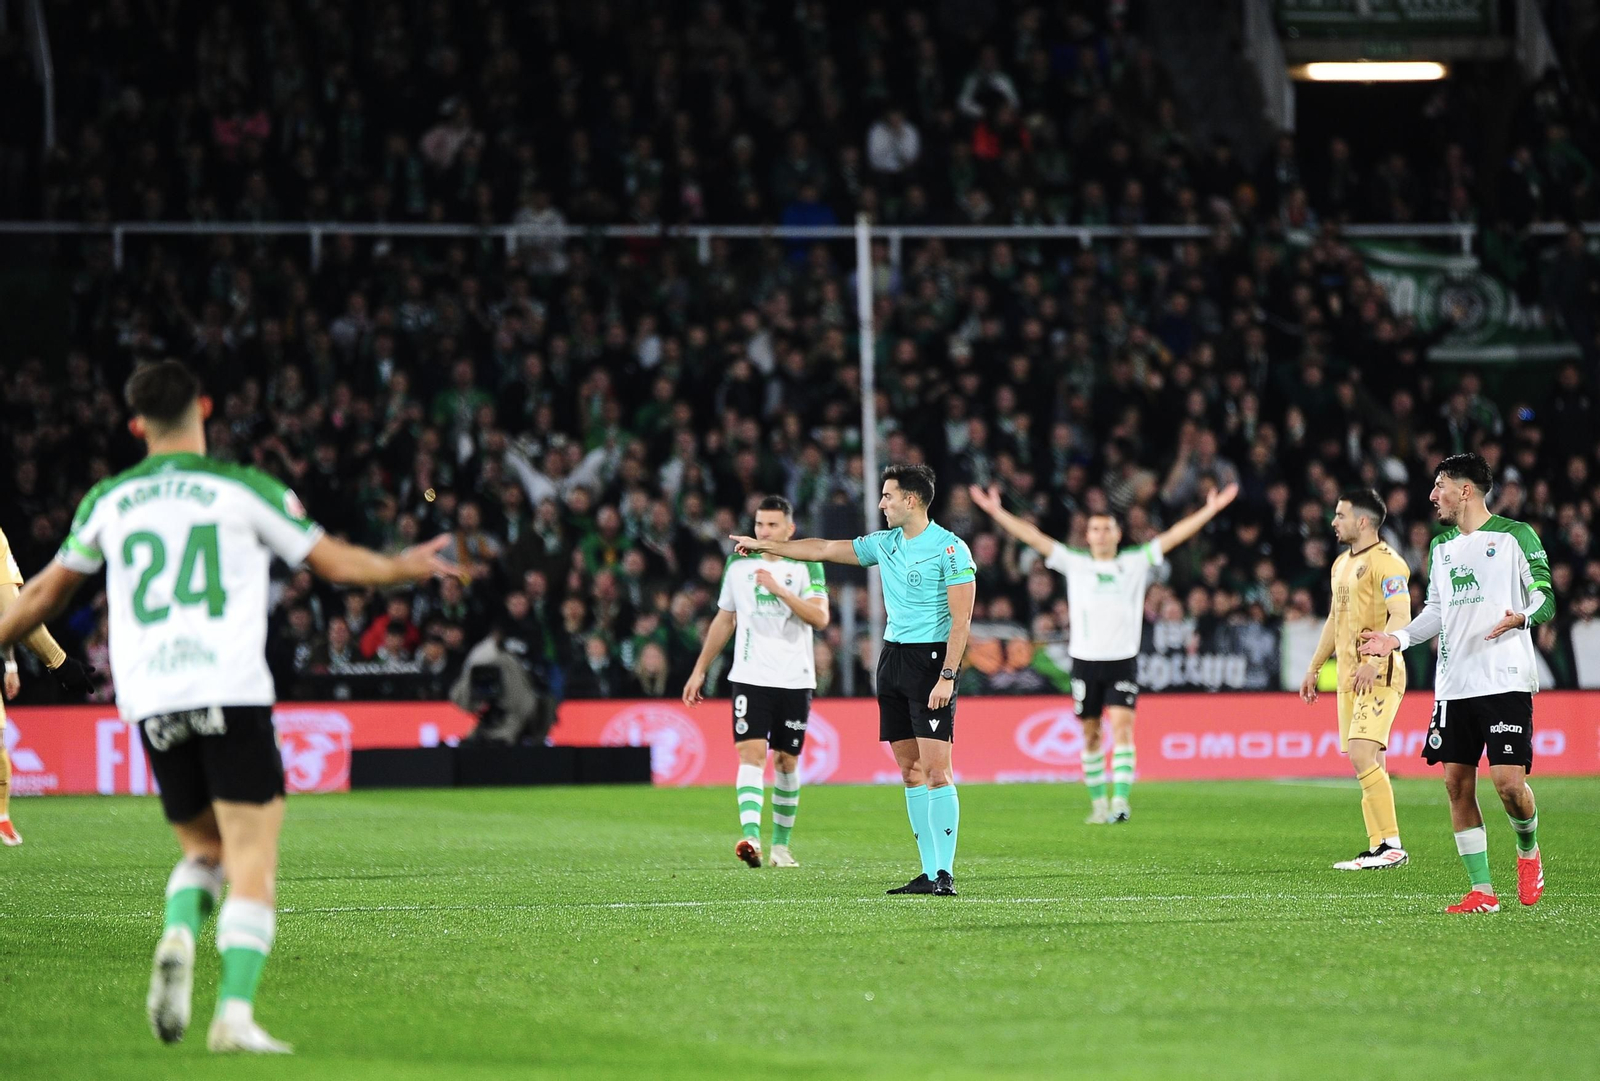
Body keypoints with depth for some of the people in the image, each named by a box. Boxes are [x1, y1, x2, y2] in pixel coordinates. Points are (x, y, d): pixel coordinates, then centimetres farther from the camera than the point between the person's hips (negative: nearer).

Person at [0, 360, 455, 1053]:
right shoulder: (244, 489, 4)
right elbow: (336, 562, 12)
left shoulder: (109, 500, 12)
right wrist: (408, 566, 30)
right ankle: (235, 1016, -14)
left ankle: (178, 936, -10)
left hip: (149, 703, 4)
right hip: (231, 695, -4)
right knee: (252, 865, -1)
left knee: (203, 849, 20)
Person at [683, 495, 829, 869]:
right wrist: (699, 671, 16)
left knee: (786, 761, 7)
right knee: (751, 752, -16)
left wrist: (781, 590, -22)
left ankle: (781, 844, 20)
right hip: (750, 677, 0)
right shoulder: (739, 564, 8)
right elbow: (724, 621, 17)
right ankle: (751, 837, -28)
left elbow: (820, 618, -12)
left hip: (795, 680, 0)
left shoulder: (807, 565, 1)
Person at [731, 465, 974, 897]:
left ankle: (945, 873, -12)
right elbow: (825, 549, 23)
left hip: (931, 660, -8)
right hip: (892, 656, 8)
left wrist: (947, 676, -19)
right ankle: (928, 872, 6)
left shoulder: (950, 548, -9)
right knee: (910, 770, 5)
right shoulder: (885, 543, 12)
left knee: (936, 770, -12)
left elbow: (962, 618, -13)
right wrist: (764, 545, 26)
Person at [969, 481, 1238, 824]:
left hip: (1123, 660, -1)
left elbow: (1174, 536, 4)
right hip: (1085, 660, 1)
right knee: (1091, 736, 5)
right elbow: (1033, 537, 7)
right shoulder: (1074, 563, 8)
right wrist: (997, 512, 3)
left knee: (1122, 727, -15)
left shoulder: (1135, 562, 6)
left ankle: (1121, 800, -20)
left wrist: (1210, 510, -1)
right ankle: (1098, 803, 15)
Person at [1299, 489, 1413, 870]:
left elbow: (1400, 617, -20)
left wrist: (1374, 660, -31)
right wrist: (1314, 668, 27)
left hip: (1379, 676, -9)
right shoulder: (1342, 564, 19)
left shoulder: (1387, 563, -10)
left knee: (1362, 755, -19)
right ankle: (1378, 848, 8)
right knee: (1370, 764, 7)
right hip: (1349, 677, 9)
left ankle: (1391, 844, -16)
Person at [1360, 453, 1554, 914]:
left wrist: (1523, 617, -23)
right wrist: (1398, 638, 9)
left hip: (1506, 681, -6)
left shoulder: (1516, 536, -1)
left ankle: (1528, 850, 18)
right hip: (1453, 685, 6)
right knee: (1457, 782, 0)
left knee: (1508, 781, -13)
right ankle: (1482, 891, 6)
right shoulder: (1441, 546, 17)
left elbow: (1545, 597, -3)